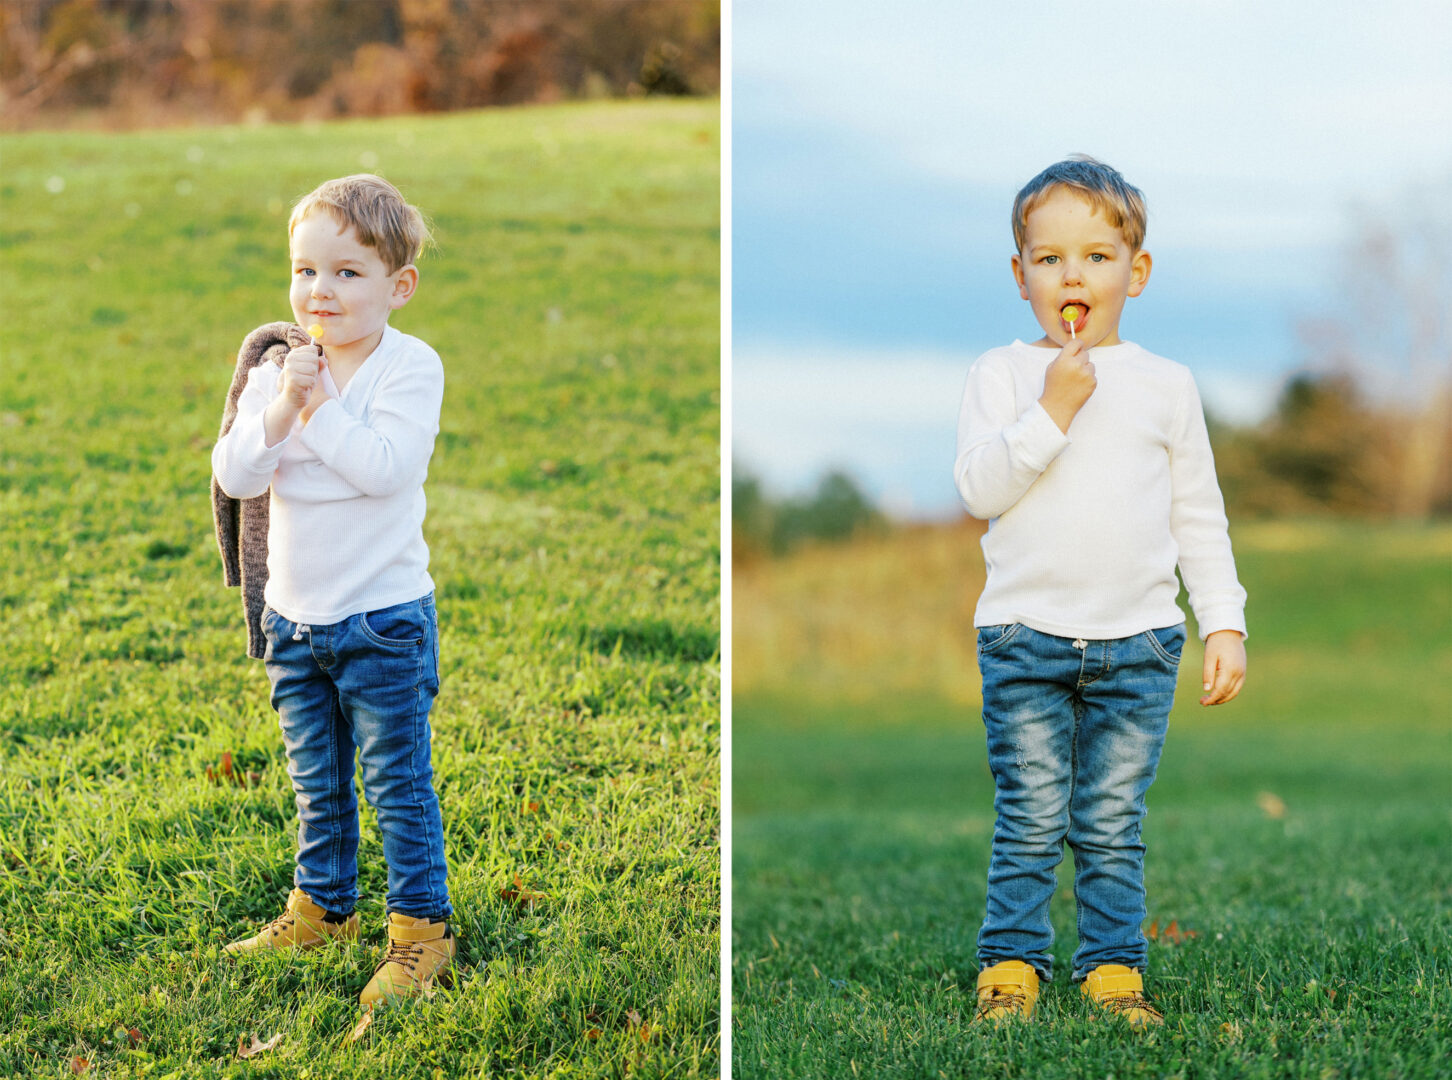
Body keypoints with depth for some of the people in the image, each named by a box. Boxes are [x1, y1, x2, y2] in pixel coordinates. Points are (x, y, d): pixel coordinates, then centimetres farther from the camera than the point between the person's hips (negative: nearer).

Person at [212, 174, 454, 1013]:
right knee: (317, 784, 18)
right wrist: (282, 406, -19)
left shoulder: (410, 367, -11)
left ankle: (423, 928, 11)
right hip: (295, 616, 5)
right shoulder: (276, 370, 4)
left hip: (382, 614, -5)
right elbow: (233, 476, -6)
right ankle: (323, 908, 32)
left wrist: (321, 405, -21)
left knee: (397, 783, 1)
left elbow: (386, 468, -24)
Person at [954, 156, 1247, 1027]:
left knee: (1113, 825, 5)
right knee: (1029, 822, 0)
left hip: (1138, 644, 1)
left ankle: (1112, 965, 14)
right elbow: (979, 489, -10)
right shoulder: (1003, 375, 2)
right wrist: (1053, 410, -18)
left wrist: (1226, 625, 6)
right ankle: (1012, 963, 10)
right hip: (1026, 639, -1)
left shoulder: (1166, 384, 7)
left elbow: (1200, 517, 11)